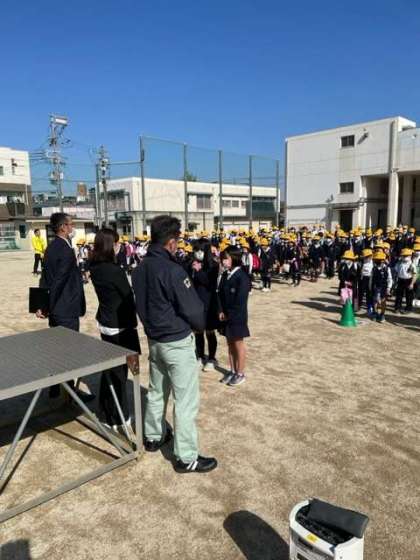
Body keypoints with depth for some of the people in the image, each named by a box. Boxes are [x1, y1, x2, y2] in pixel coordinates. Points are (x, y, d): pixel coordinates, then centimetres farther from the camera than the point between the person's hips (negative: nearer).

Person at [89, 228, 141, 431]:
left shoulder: (95, 268, 0)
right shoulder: (114, 270, -23)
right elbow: (128, 296, -14)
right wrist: (133, 322, 0)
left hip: (105, 322, 8)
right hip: (119, 325, -8)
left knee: (109, 367, 20)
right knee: (119, 370, 4)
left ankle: (108, 411, 35)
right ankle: (120, 418, 18)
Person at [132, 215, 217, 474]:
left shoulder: (141, 268, 1)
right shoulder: (173, 270, -23)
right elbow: (193, 309, -18)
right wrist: (202, 326, 2)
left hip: (154, 339, 8)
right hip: (178, 342, -8)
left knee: (157, 391, 23)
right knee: (186, 400, 3)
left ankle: (154, 436, 40)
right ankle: (187, 458, 13)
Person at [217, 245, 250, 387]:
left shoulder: (242, 277, -16)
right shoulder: (225, 275, 5)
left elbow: (240, 301, -18)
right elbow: (220, 294, 8)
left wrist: (229, 315, -13)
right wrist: (221, 312, -3)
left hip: (237, 317, -6)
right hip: (225, 316, 7)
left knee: (238, 344, 5)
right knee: (230, 344, 15)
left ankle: (240, 373, 18)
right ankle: (232, 371, 27)